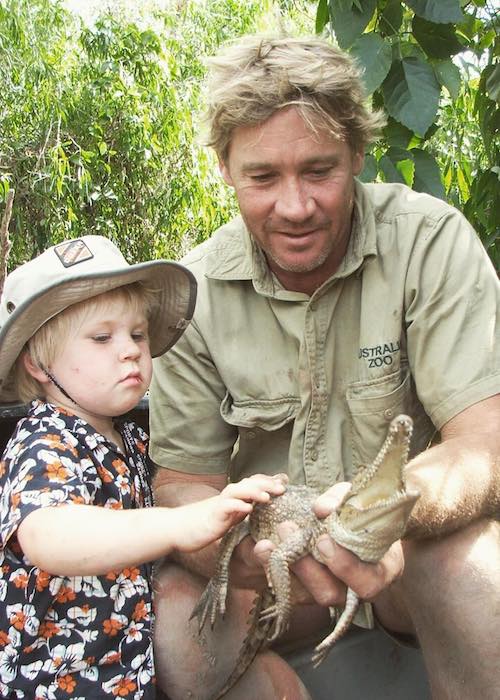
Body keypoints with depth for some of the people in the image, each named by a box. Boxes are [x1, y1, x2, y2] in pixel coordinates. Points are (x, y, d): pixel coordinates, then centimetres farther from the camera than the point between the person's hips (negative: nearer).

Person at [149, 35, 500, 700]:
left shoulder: (429, 240, -15)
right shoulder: (197, 290, -7)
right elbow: (183, 477, -6)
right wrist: (234, 543, -31)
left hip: (418, 552, -1)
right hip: (275, 561, 2)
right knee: (173, 612, -27)